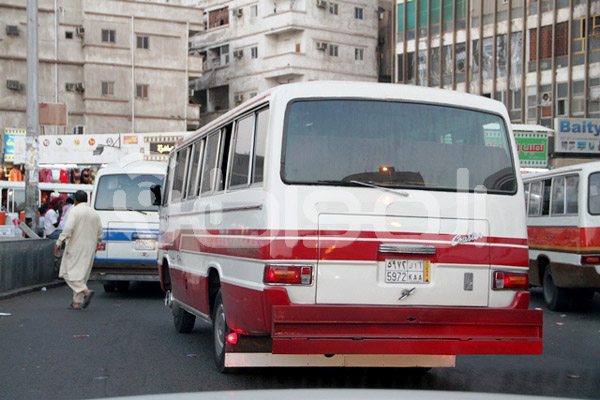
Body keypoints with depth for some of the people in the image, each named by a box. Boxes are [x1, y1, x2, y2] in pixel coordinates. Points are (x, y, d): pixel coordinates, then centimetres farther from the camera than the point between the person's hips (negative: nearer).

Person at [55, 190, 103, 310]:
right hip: (89, 249, 6)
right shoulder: (95, 214, 12)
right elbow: (100, 234, 12)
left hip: (76, 247, -6)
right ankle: (77, 302, 6)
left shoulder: (75, 211, -6)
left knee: (69, 273, -2)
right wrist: (94, 246, 25)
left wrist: (59, 242, -12)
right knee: (82, 274, 10)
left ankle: (86, 291, -23)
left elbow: (68, 228, -18)